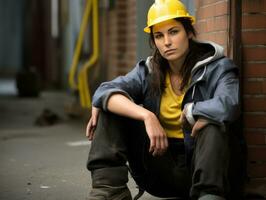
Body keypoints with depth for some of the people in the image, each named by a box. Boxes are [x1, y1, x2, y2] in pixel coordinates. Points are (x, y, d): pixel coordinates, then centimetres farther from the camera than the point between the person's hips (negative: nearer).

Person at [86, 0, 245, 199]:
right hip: (159, 167, 4)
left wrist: (188, 112, -13)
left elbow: (228, 106, -29)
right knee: (113, 106, -6)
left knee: (213, 124, -33)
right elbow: (105, 92, -13)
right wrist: (147, 116, -27)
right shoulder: (148, 72, 6)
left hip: (201, 166, -4)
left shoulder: (217, 67, -5)